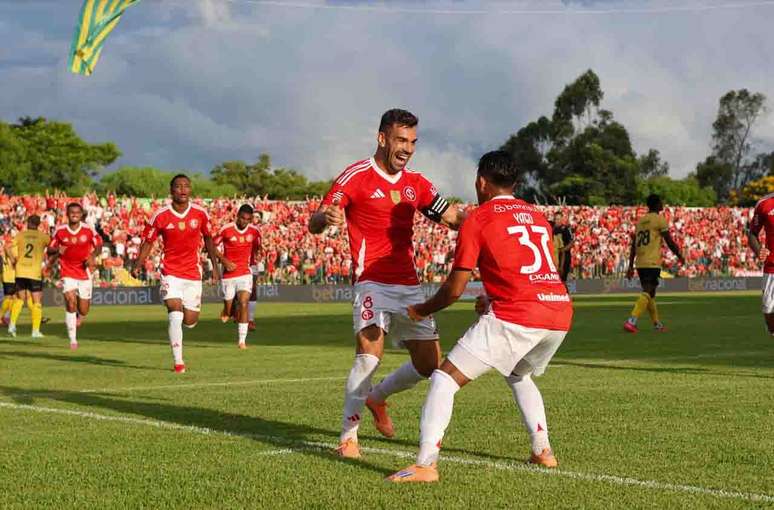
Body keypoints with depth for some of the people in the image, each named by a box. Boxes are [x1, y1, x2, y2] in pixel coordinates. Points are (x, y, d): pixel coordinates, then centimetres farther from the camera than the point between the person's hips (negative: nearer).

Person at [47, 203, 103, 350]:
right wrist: (57, 250, -17)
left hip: (84, 273, 1)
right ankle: (73, 339, -11)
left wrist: (92, 256, -12)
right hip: (67, 273, -1)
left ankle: (77, 316, 45)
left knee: (83, 311, 5)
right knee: (71, 302, -20)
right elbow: (50, 249, 6)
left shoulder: (88, 230, -6)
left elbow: (99, 244, 7)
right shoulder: (60, 231, -4)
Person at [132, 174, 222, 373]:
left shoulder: (200, 213, -2)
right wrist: (138, 265, -12)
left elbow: (208, 238, 13)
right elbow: (148, 241, 1)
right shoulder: (160, 216, -8)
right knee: (175, 315, -17)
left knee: (190, 321, 3)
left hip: (193, 273, 2)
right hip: (171, 272, -2)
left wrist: (215, 265, 10)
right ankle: (178, 362, -11)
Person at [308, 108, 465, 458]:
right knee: (370, 352, -24)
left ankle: (377, 397, 32)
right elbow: (314, 224, -10)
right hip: (372, 281, -6)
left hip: (409, 284, 6)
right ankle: (348, 435, -13)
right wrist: (325, 219, -35)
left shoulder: (416, 183, 12)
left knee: (429, 363, 6)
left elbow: (452, 217, 13)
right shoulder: (356, 177, -5)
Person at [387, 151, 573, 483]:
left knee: (445, 378, -2)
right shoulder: (537, 215, 21)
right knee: (519, 376, 34)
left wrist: (421, 311, 18)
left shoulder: (476, 221, 2)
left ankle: (426, 465, -14)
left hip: (515, 318, -7)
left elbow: (454, 289, 1)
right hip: (560, 311, 7)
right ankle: (543, 452, 27)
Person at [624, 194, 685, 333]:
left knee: (650, 293, 17)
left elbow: (633, 245, 15)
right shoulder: (659, 220, -4)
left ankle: (657, 324, 26)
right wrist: (680, 257, 10)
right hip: (652, 263, -7)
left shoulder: (640, 221, 16)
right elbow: (669, 242, -5)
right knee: (647, 293, -12)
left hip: (640, 264, 7)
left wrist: (630, 266, 17)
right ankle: (631, 321, -27)